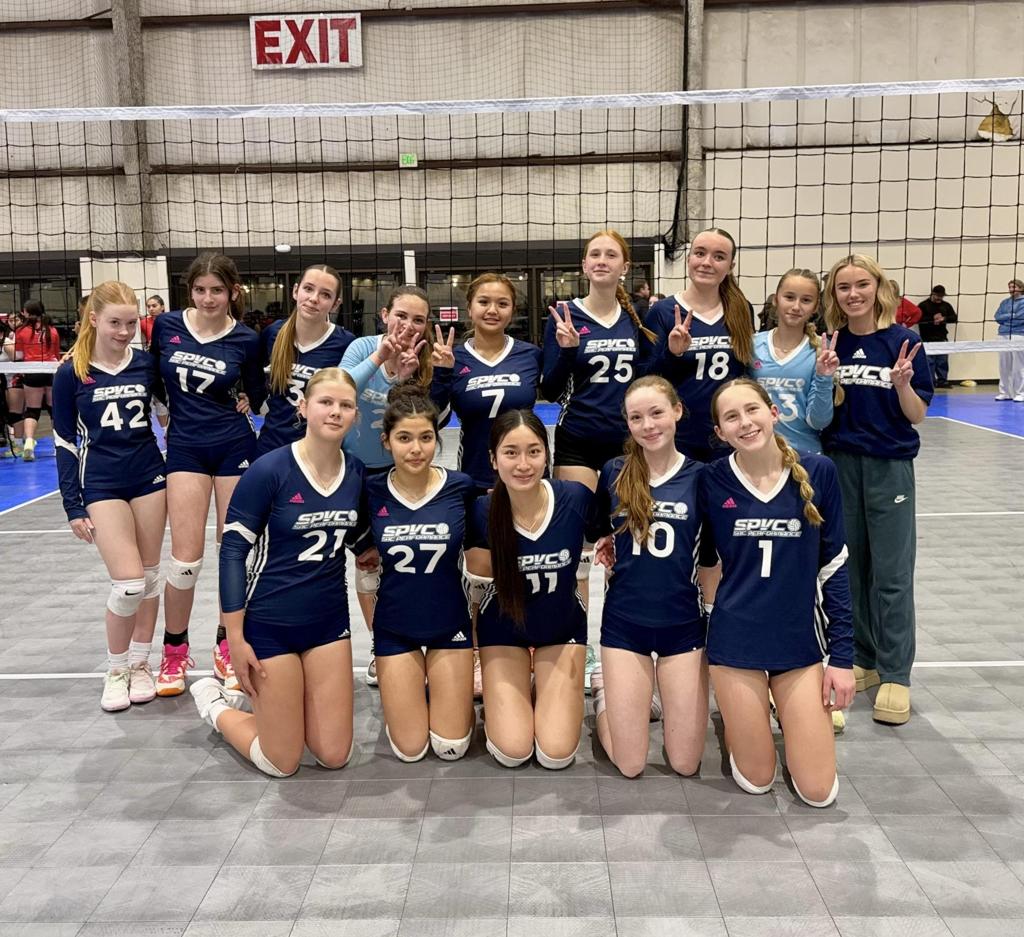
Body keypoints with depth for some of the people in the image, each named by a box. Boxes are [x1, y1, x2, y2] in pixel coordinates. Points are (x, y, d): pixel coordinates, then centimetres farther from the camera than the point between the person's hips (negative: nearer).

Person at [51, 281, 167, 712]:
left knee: (148, 576, 8)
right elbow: (64, 442, -1)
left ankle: (140, 663, 24)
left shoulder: (146, 365, 0)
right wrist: (73, 505, -3)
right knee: (128, 583, -9)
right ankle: (116, 670, 13)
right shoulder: (71, 373, -4)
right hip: (101, 485, -2)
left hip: (149, 477, 3)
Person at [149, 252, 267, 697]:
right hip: (185, 447, 0)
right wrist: (167, 407, 10)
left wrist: (247, 403, -2)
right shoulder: (166, 325, -1)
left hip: (235, 447, 0)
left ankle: (226, 648, 22)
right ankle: (174, 652, 17)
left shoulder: (246, 339, -4)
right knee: (186, 557, -4)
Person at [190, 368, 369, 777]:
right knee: (282, 763, 5)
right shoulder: (269, 470, -18)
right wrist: (235, 637, -13)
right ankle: (214, 701, 30)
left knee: (334, 755, 7)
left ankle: (269, 701, 33)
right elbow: (233, 550, -13)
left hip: (329, 621, 5)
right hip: (270, 624, -5)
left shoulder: (357, 472, -3)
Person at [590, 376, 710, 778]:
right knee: (630, 764, 3)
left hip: (683, 622, 0)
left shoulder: (700, 476, -4)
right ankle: (604, 688, 31)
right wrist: (606, 551, -2)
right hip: (624, 621, 0)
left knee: (685, 764, 6)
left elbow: (713, 553, 4)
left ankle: (652, 689, 33)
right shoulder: (613, 473, -1)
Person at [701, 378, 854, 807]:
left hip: (800, 640, 1)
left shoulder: (817, 472, -6)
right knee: (756, 781, 7)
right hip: (735, 641, -1)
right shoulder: (712, 481, -8)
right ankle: (736, 717, 36)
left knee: (819, 791, 5)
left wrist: (842, 655, -1)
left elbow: (834, 566, -1)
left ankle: (790, 718, 33)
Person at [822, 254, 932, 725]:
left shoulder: (902, 341, -4)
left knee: (891, 573, 0)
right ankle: (862, 660, 26)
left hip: (889, 466, -3)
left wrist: (903, 383, -22)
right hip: (840, 464, 3)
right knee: (851, 567, 11)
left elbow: (916, 415, -3)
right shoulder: (830, 344, 4)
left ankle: (895, 674, 12)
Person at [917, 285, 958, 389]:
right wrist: (932, 318, -16)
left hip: (942, 338, 4)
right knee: (929, 362, -4)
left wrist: (944, 319, -12)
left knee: (943, 361, 5)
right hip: (928, 339, -4)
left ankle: (942, 381, 12)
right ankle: (930, 382, 2)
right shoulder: (924, 305, -1)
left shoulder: (946, 305, 12)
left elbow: (954, 318, 6)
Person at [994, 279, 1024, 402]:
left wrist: (1006, 318, -2)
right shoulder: (1005, 302, 16)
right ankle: (1005, 392, 13)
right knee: (1004, 366, 6)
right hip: (1003, 336, 5)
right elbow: (997, 317, 6)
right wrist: (1012, 316, -5)